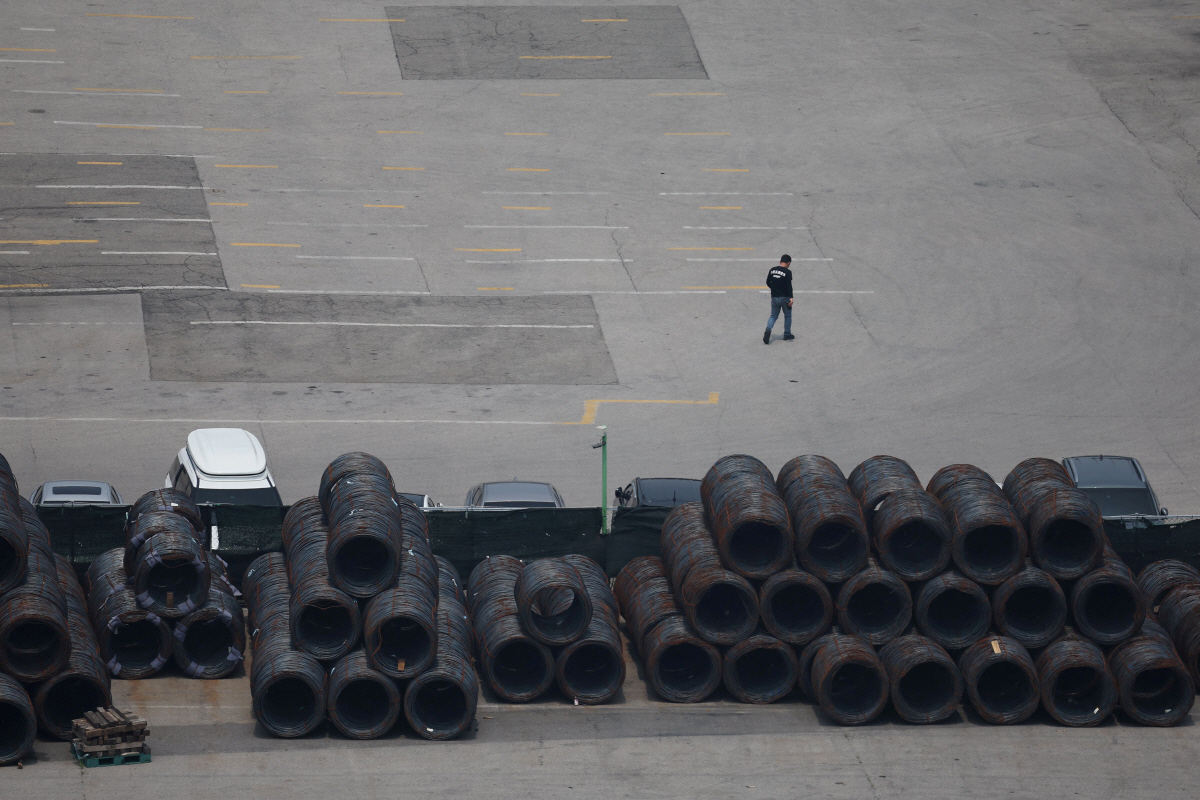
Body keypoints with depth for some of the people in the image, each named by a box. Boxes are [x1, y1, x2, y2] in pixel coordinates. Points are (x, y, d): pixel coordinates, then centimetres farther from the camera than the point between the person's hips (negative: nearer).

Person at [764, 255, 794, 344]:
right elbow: (789, 286, -18)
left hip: (774, 297, 3)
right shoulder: (787, 272, -12)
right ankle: (787, 335, 21)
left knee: (773, 316, 13)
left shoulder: (772, 270, 2)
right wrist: (791, 298, -19)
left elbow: (768, 283, 8)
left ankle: (768, 330, -13)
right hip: (785, 298, -3)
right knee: (787, 316, 15)